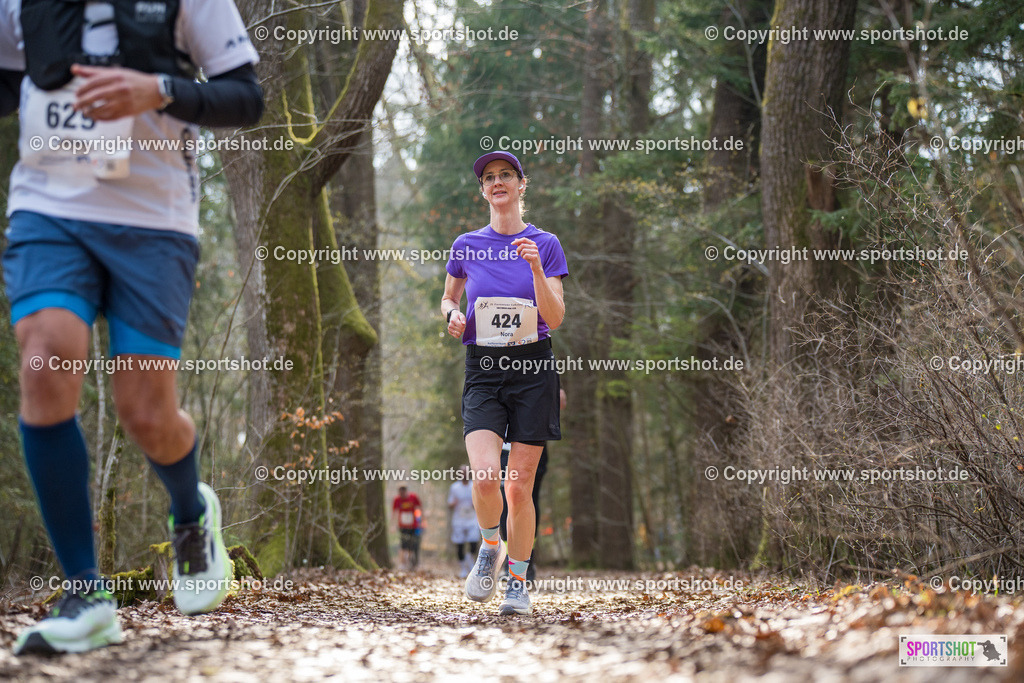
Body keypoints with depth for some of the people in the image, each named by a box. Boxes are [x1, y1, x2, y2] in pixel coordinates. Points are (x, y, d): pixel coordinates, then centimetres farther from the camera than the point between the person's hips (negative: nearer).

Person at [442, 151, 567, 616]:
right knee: (484, 475, -19)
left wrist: (536, 268, -18)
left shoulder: (545, 244, 2)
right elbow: (448, 298, 22)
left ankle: (518, 582, 15)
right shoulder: (466, 246, 8)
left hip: (534, 371, -1)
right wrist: (452, 315, -1)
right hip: (483, 370, 1)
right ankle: (489, 546, 11)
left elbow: (555, 319, -5)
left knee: (520, 486, 0)